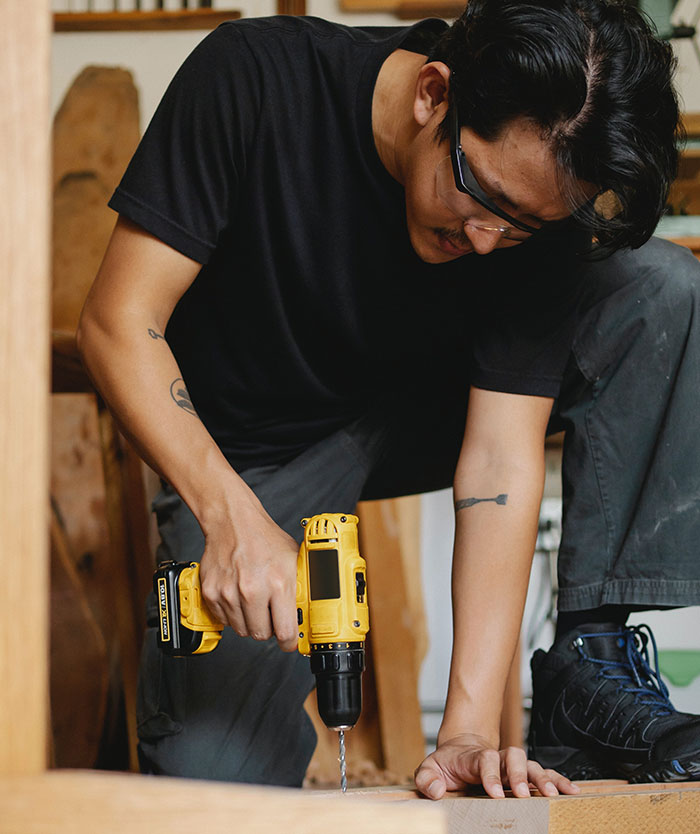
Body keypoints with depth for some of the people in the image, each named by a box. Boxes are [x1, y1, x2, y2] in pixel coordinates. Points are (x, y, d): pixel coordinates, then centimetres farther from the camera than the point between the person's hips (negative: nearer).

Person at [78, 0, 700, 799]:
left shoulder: (538, 200, -22)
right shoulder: (253, 80, -27)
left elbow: (500, 457, -24)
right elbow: (119, 321, -24)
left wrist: (469, 729, -31)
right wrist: (232, 517, -37)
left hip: (419, 417, 2)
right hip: (249, 454, -2)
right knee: (213, 778, -20)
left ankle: (589, 669, -17)